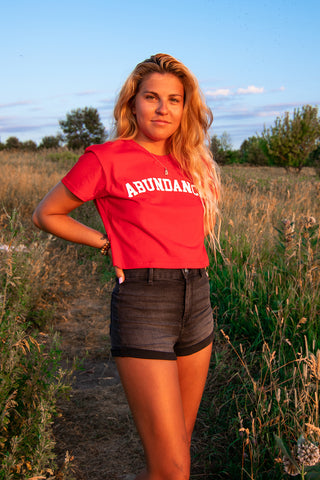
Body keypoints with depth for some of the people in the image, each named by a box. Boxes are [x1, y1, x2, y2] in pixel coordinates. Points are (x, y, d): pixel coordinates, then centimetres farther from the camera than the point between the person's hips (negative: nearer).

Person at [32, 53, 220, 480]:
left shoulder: (190, 164, 13)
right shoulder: (107, 158, -2)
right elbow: (46, 214, 8)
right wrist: (108, 242, 3)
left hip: (197, 304, 6)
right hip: (142, 305, -6)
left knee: (181, 441, 17)